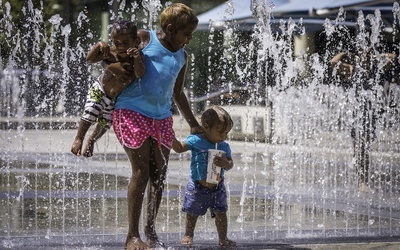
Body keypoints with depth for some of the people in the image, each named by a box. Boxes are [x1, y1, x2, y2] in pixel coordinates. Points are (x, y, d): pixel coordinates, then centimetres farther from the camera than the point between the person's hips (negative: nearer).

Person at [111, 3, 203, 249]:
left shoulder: (182, 56, 16)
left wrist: (193, 123, 28)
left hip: (162, 118, 6)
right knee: (141, 171, -11)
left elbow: (178, 93, 27)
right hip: (132, 112, -6)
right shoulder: (143, 39, 0)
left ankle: (151, 229, 20)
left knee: (159, 174, 4)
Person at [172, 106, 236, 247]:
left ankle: (223, 238, 13)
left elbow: (230, 164, 0)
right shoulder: (196, 141, -10)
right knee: (192, 213, 11)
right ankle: (188, 235, 30)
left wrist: (225, 163, -23)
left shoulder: (224, 147, 0)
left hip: (217, 186, 2)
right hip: (198, 186, -2)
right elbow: (179, 148, -3)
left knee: (221, 212, 1)